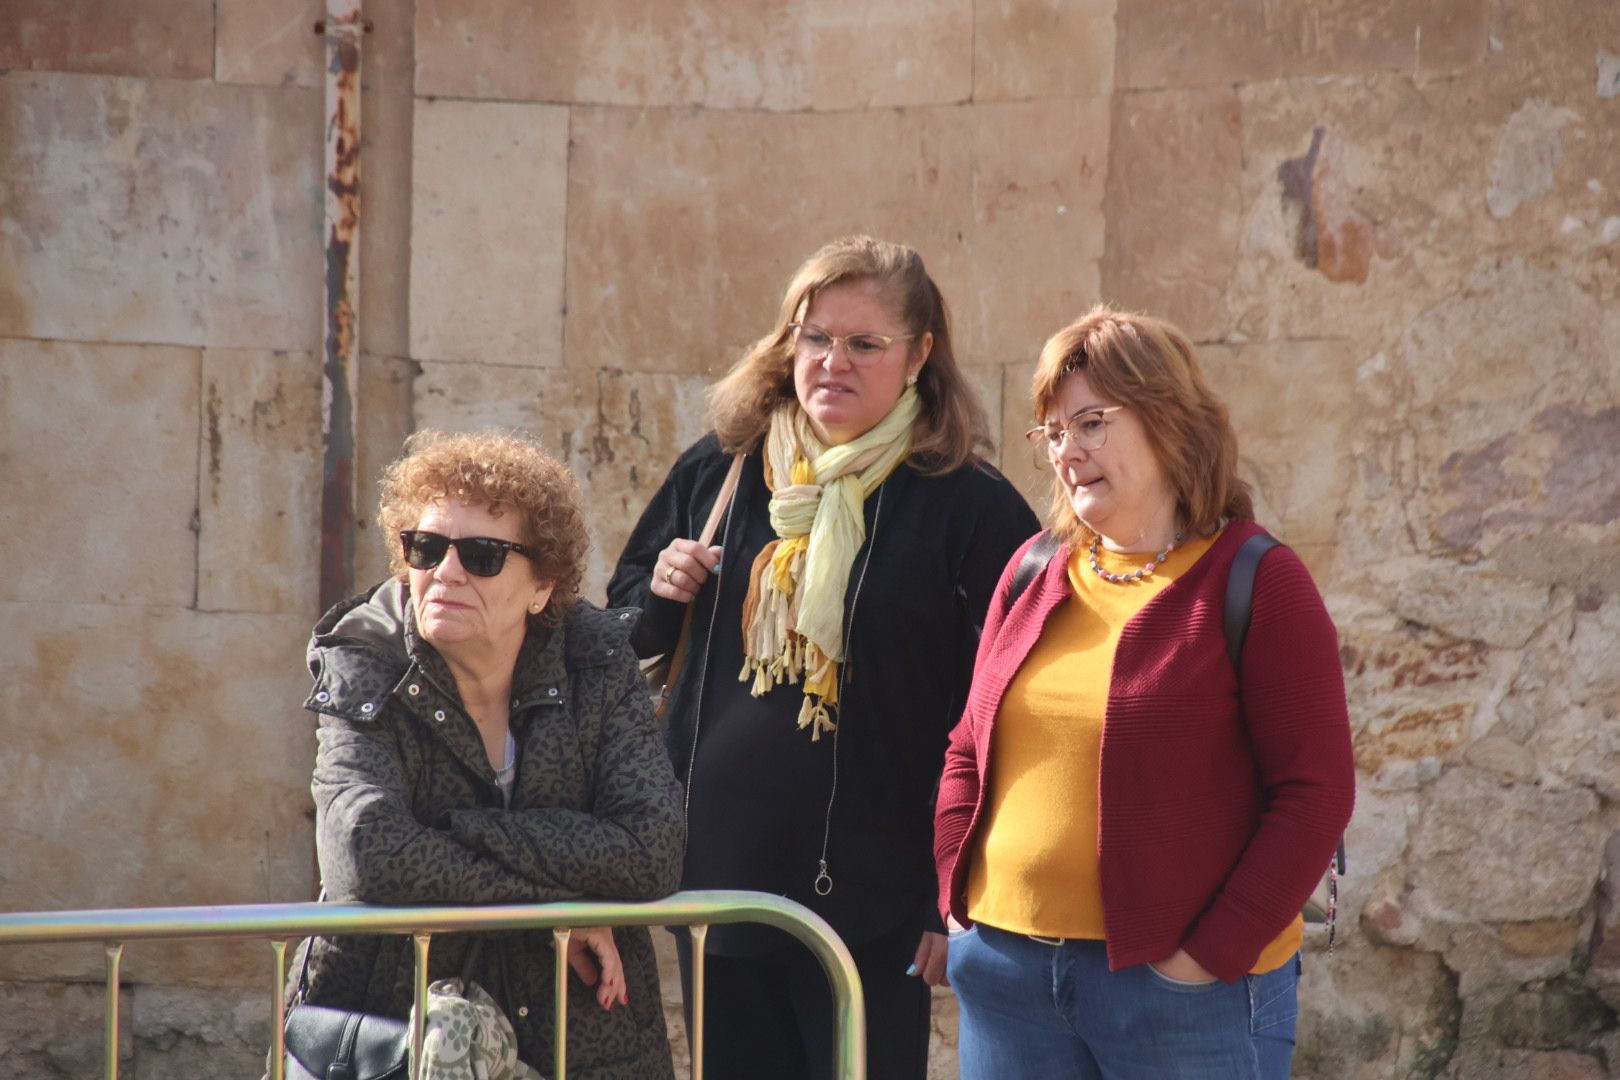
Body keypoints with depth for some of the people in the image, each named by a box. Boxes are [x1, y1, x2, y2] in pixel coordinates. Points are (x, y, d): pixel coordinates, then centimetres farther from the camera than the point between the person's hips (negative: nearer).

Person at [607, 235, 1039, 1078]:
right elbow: (625, 632, 22)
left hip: (872, 903, -5)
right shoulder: (716, 473, 8)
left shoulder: (971, 509, -6)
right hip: (717, 879, 5)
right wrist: (661, 594, -3)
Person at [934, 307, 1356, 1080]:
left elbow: (1316, 791, -10)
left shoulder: (1256, 583, -5)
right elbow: (969, 753, 19)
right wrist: (958, 901, 5)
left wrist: (1212, 954, -15)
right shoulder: (1032, 576, 12)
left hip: (1179, 982, -5)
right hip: (1008, 973, 5)